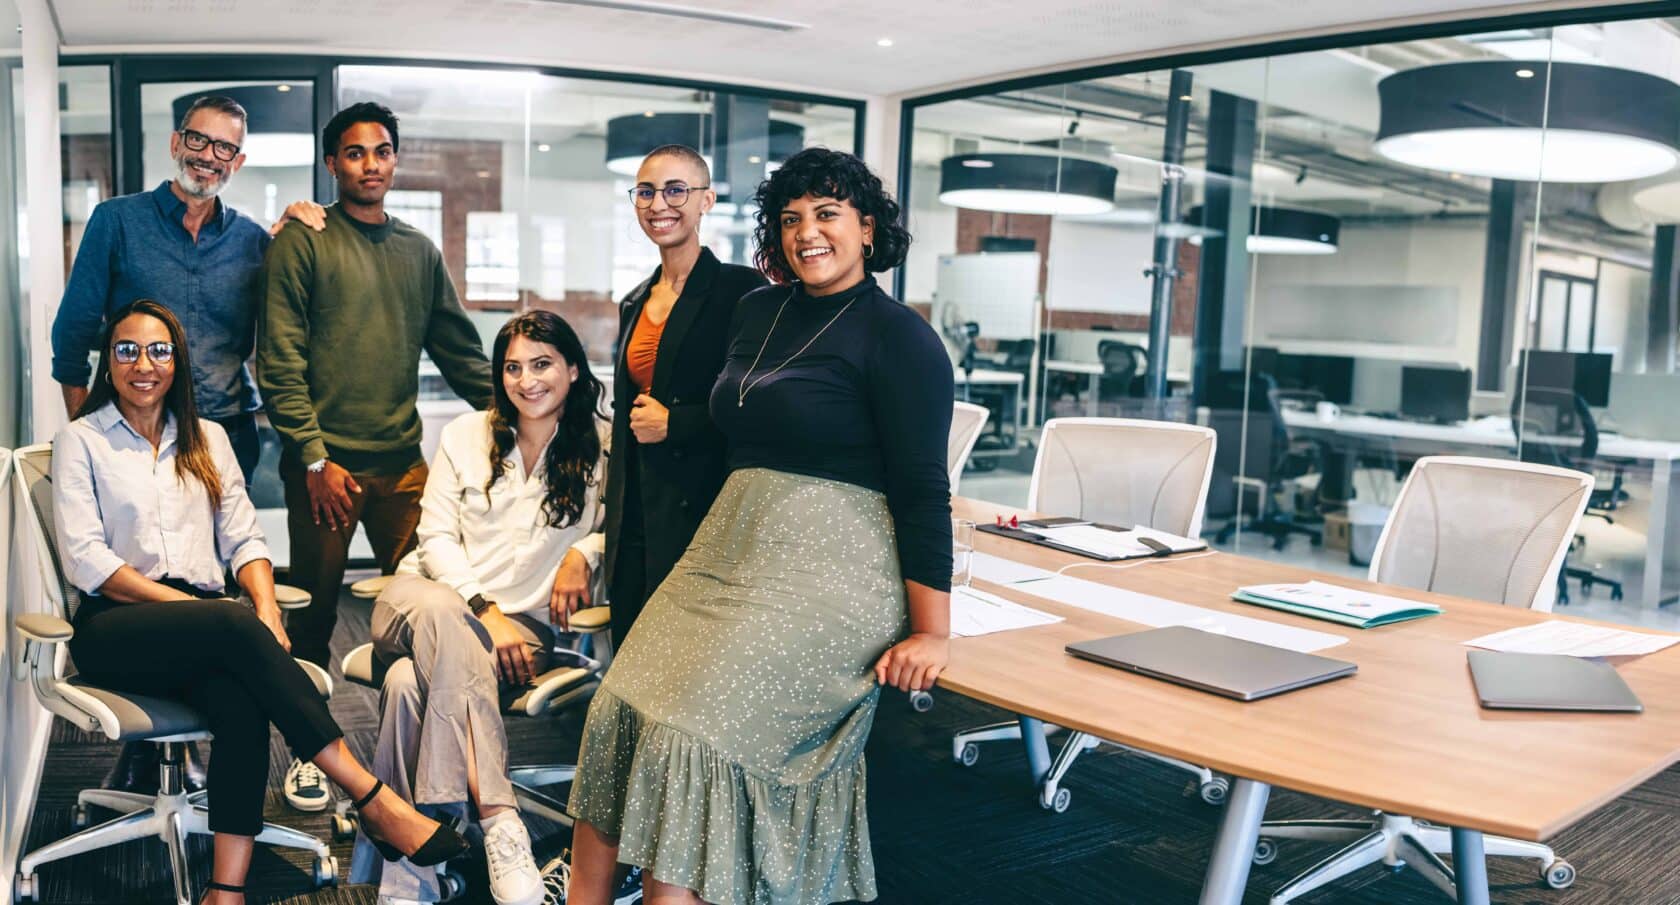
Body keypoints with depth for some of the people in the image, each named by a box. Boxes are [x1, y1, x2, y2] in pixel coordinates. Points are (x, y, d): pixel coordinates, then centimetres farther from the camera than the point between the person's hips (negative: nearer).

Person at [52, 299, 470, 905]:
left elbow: (244, 539, 14)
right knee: (235, 624, -34)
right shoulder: (81, 441, 9)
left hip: (204, 631, 3)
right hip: (114, 629, -3)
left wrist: (265, 606, -9)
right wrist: (216, 613, -15)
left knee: (241, 702, -32)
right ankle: (375, 801, -39)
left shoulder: (207, 439, 21)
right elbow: (86, 560, -4)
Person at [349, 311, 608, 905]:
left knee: (411, 682, -34)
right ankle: (498, 819, -46)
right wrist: (485, 610, -12)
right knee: (441, 614, -39)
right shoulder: (466, 435, 11)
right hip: (425, 599, 1)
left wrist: (584, 552, -13)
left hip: (522, 620, -1)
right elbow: (436, 536, 4)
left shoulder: (601, 446, 7)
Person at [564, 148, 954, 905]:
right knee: (621, 707, -6)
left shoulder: (899, 337, -7)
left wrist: (931, 631, -12)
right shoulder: (757, 312, 14)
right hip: (729, 549, 7)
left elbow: (922, 489, -10)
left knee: (694, 729, -17)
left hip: (827, 570, -7)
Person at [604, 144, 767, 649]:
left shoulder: (740, 290, -7)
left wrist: (672, 424, -12)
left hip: (703, 515, -7)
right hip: (636, 525, 7)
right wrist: (613, 527, 19)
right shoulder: (635, 304, 16)